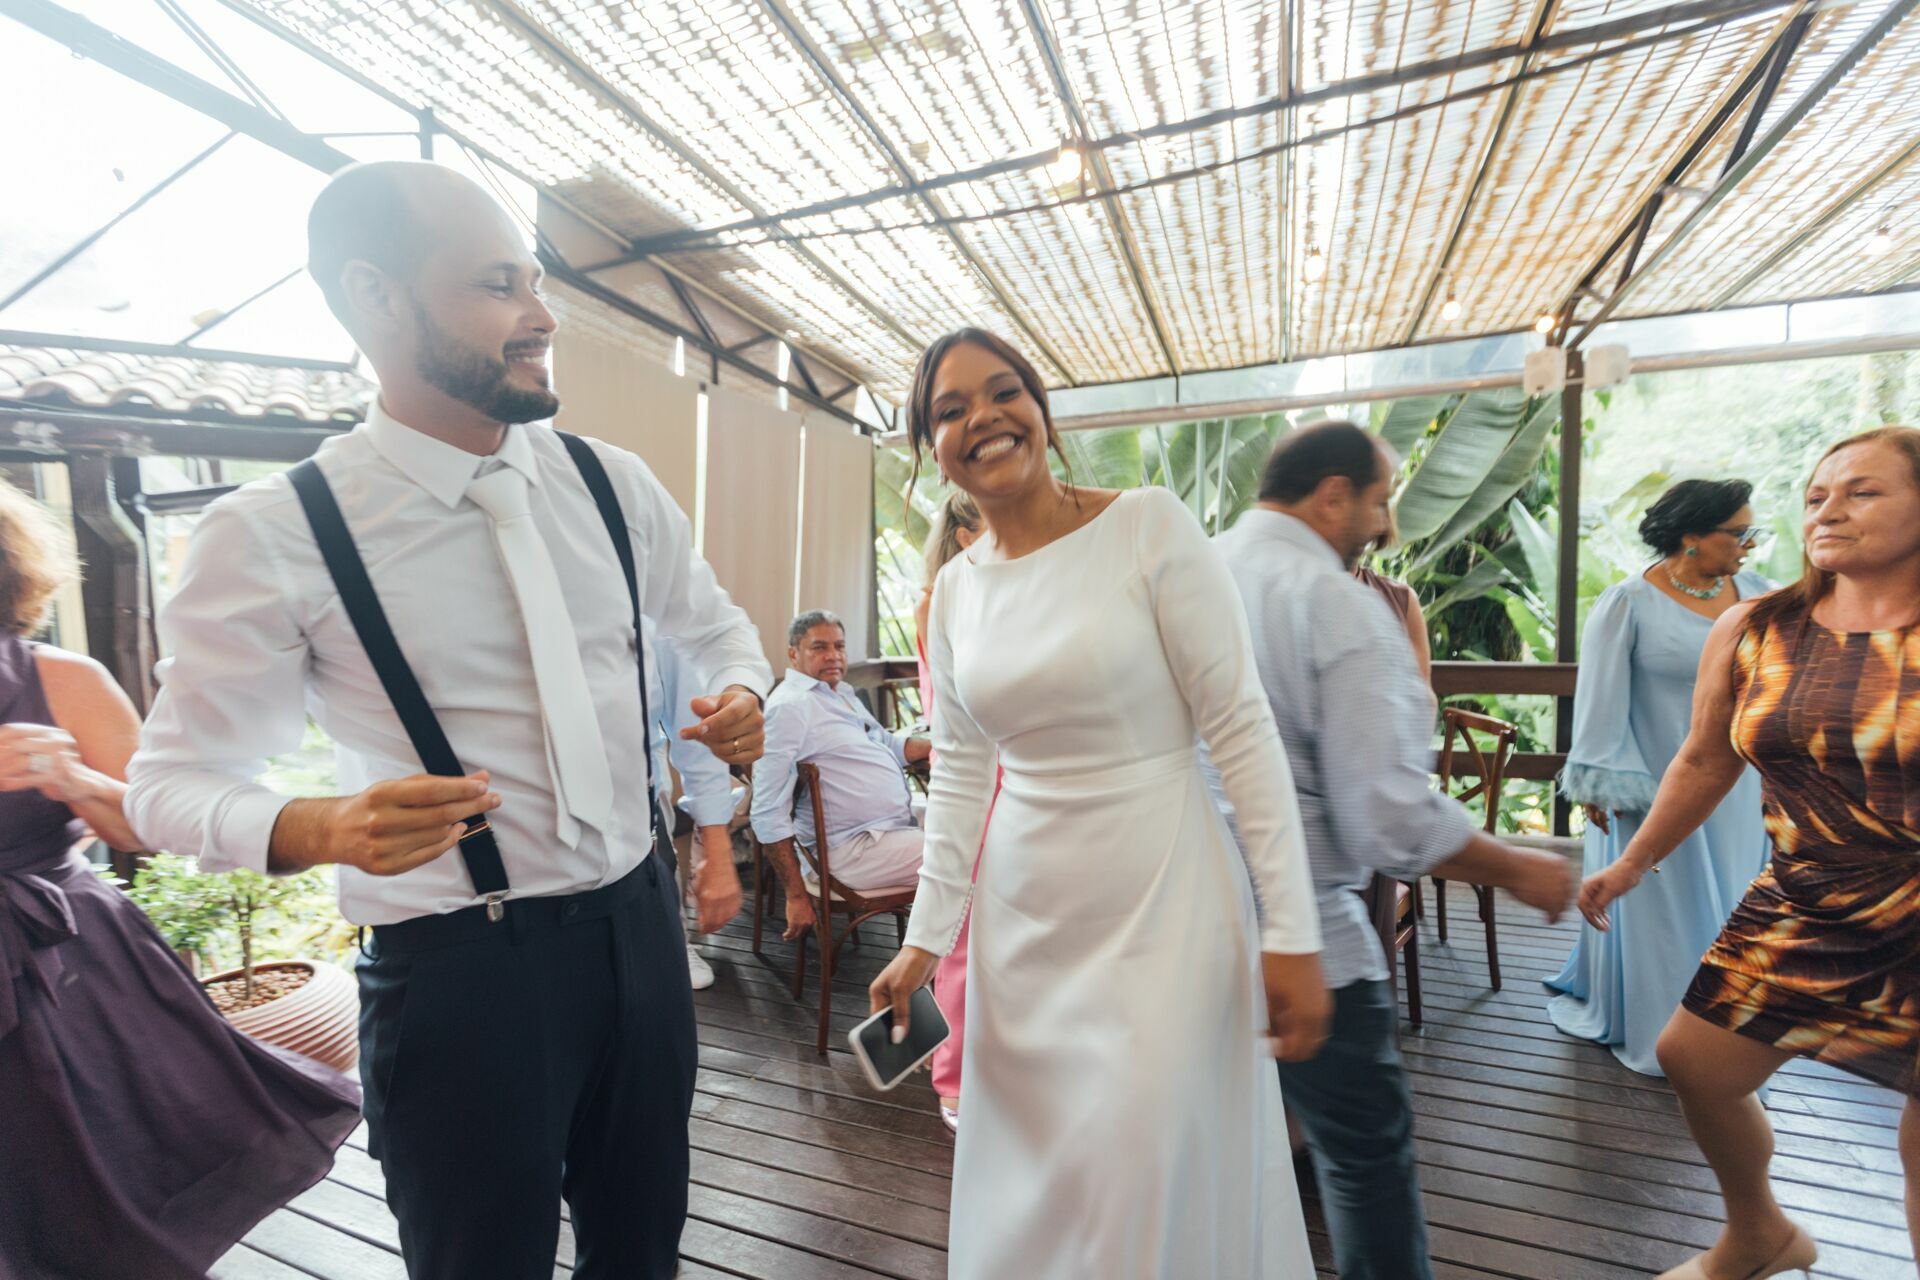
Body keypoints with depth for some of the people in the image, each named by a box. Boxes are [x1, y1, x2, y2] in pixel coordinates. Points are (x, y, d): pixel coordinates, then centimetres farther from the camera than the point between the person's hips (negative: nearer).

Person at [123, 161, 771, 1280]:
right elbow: (173, 780, -3)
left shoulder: (614, 483, 0)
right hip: (459, 968, -3)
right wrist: (320, 830, -25)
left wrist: (741, 695, -7)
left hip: (639, 923, 4)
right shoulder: (274, 536, -11)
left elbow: (716, 623, 15)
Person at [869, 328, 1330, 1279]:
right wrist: (926, 938, 8)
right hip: (1022, 916, 5)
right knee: (1029, 1192, 20)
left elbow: (1241, 728, -11)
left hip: (1161, 905, -4)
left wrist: (1291, 932, -12)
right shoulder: (954, 588, 4)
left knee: (1152, 1194, 6)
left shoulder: (1150, 526, -10)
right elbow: (958, 776, 7)